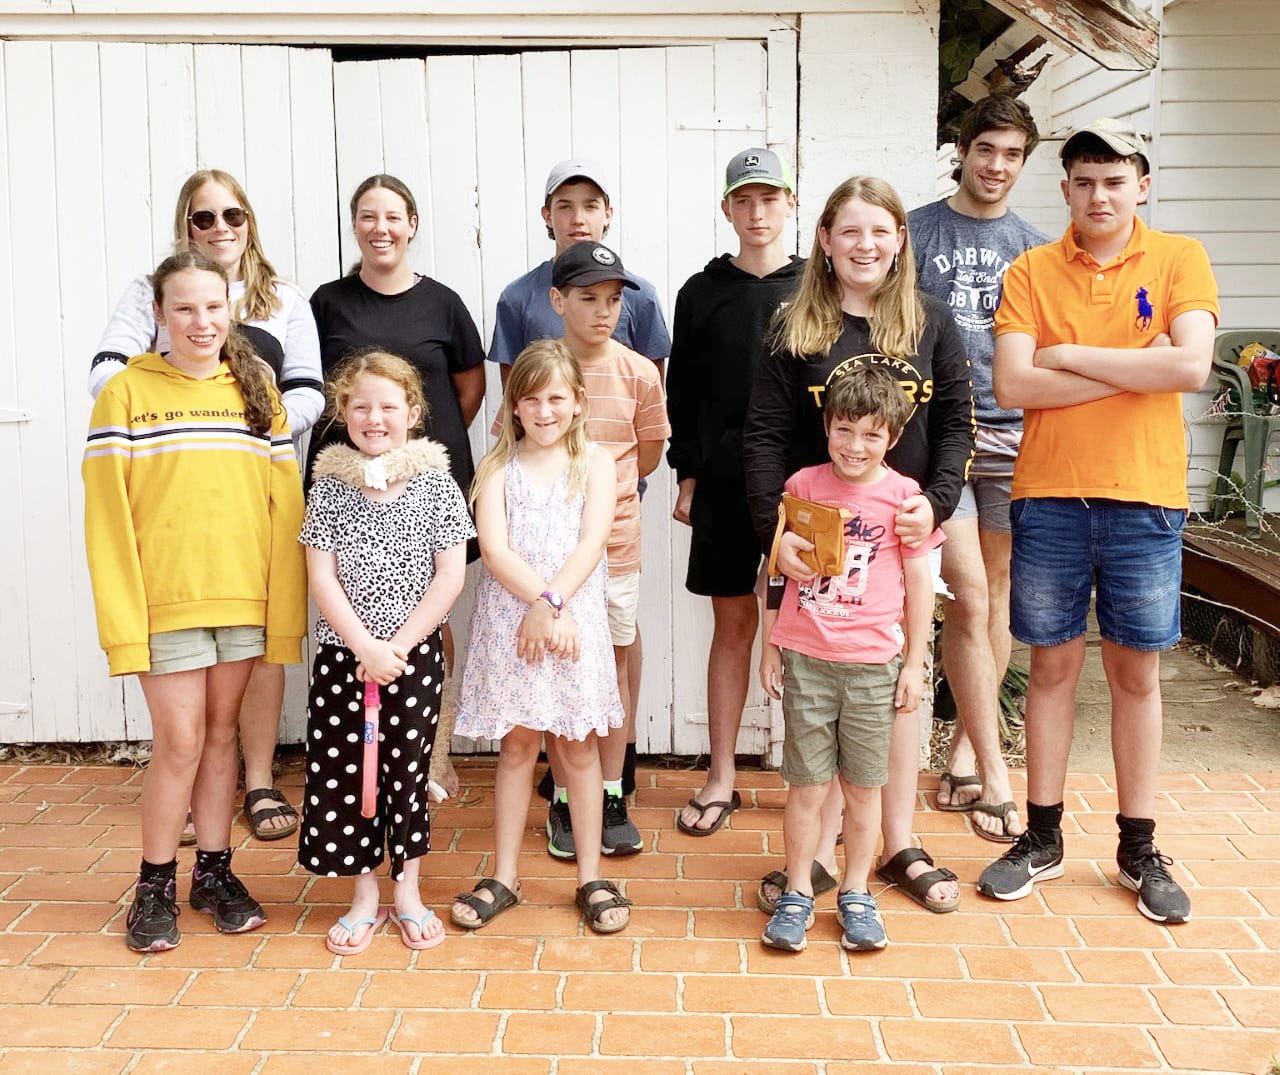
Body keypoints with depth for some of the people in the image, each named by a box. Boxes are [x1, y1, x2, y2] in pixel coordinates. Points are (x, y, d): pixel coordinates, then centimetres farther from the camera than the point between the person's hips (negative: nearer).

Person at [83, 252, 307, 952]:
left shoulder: (256, 390, 5)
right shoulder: (126, 391, -4)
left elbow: (284, 503, 3)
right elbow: (107, 513, -6)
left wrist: (286, 608, -2)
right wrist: (123, 618, -12)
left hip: (243, 598, 3)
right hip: (164, 599, -3)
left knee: (221, 734, 13)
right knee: (179, 741, 1)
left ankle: (214, 872, 27)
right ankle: (155, 885, 19)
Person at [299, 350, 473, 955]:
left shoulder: (434, 481, -2)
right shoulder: (330, 484, 1)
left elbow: (451, 576, -6)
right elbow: (321, 577, -4)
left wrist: (397, 646, -11)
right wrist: (365, 647, -14)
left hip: (415, 652, -1)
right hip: (342, 652, 1)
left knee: (407, 769, 8)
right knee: (343, 772, 5)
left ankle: (407, 894, 25)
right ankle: (364, 898, 22)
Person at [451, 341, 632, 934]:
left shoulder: (595, 463, 4)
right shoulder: (497, 467, 5)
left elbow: (591, 544, -7)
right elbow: (494, 549, -8)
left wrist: (550, 603, -17)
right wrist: (543, 602, -18)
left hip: (577, 620, 0)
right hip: (509, 620, 0)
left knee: (579, 748, 7)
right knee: (517, 745, 9)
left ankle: (590, 878, 18)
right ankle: (504, 876, 21)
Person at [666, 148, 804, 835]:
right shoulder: (702, 292, 7)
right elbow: (682, 393, 8)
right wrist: (687, 476, 3)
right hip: (724, 483, 1)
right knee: (732, 623, 8)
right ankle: (720, 779, 18)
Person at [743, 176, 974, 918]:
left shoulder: (932, 322, 2)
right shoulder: (798, 328, -2)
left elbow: (957, 423, 2)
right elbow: (765, 435, -6)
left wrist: (936, 500, -15)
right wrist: (776, 530, -18)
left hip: (905, 531, 1)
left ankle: (901, 846, 25)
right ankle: (821, 850, 18)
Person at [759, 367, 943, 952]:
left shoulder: (903, 496, -2)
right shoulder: (802, 485, 1)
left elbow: (919, 584, 4)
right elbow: (777, 570, 8)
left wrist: (915, 662, 3)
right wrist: (769, 645, 8)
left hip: (873, 664, 0)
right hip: (805, 660, 1)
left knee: (862, 787, 10)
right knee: (806, 786, 6)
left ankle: (855, 894, 26)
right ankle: (797, 894, 21)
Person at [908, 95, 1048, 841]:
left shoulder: (1035, 247, 13)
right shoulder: (915, 233, 4)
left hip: (1013, 436, 4)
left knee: (998, 596, 8)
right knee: (970, 599, -8)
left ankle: (965, 749, 23)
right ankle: (993, 772, 0)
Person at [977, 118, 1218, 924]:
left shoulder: (1179, 259, 2)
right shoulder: (1031, 272, 3)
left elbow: (1191, 366, -14)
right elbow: (1012, 385, -10)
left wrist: (1073, 355, -11)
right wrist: (1133, 369, -11)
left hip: (1145, 500, 0)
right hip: (1049, 497, 1)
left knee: (1136, 672, 8)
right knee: (1053, 666, 8)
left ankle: (1140, 850, 22)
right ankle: (1043, 838, 22)